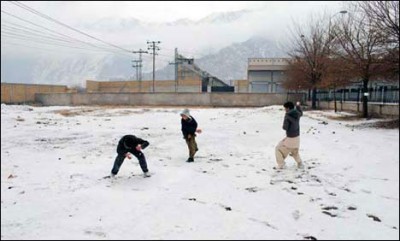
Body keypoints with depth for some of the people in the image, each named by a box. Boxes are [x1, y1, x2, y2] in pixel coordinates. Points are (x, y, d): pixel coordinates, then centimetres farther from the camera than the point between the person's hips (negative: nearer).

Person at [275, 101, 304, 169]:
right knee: (295, 151, 32)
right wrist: (298, 106, 36)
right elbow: (301, 113, 25)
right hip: (297, 137, 7)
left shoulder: (287, 115, -21)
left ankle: (281, 164, 10)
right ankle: (300, 164, 32)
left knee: (278, 149, 12)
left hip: (290, 138, -7)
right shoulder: (297, 114, -2)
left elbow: (285, 127, -19)